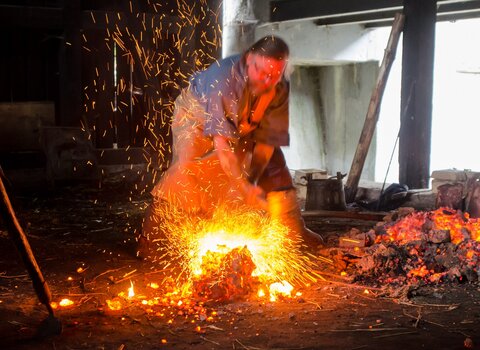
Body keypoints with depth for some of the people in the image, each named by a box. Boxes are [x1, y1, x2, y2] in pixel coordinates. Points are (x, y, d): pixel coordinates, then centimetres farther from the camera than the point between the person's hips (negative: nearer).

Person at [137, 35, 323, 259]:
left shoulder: (280, 89, -24)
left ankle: (294, 230, 20)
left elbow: (267, 138, -19)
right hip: (199, 113, -5)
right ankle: (147, 237, -20)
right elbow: (221, 142, -44)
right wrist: (244, 186, -48)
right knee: (186, 167, -25)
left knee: (274, 166, 2)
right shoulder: (224, 78, -41)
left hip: (244, 125, 6)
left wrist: (253, 180, -28)